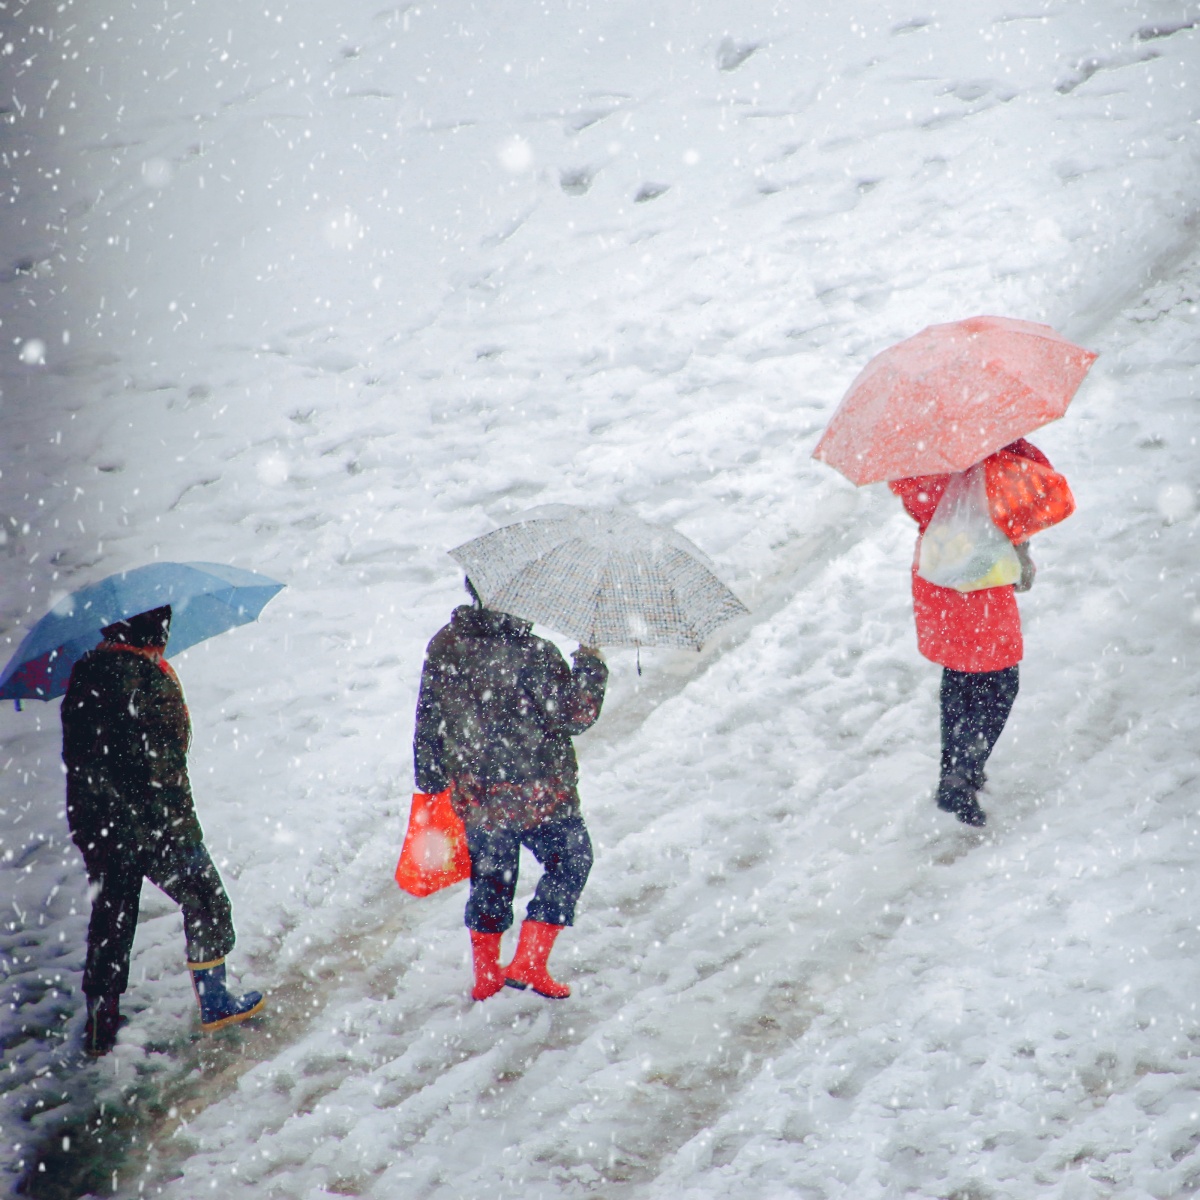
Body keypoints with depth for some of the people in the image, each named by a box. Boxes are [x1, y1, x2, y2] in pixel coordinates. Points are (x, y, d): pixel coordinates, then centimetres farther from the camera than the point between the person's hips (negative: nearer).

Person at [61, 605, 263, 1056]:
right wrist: (182, 828, -13)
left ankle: (100, 1029, 16)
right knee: (206, 904, 13)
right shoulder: (151, 678, -19)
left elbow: (76, 755, 13)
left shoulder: (83, 673, 3)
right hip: (154, 824, -6)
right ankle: (213, 1002, 22)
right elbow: (163, 764, -19)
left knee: (109, 919, 14)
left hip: (90, 825, 7)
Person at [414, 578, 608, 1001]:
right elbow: (575, 716, -17)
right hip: (537, 792, -5)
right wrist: (590, 665, -3)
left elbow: (428, 724, 5)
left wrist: (431, 783, 17)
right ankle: (528, 963, 13)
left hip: (474, 795, 5)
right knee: (570, 862, 17)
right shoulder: (531, 654, -21)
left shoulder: (443, 649, -3)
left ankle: (486, 974, 30)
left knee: (489, 878, 21)